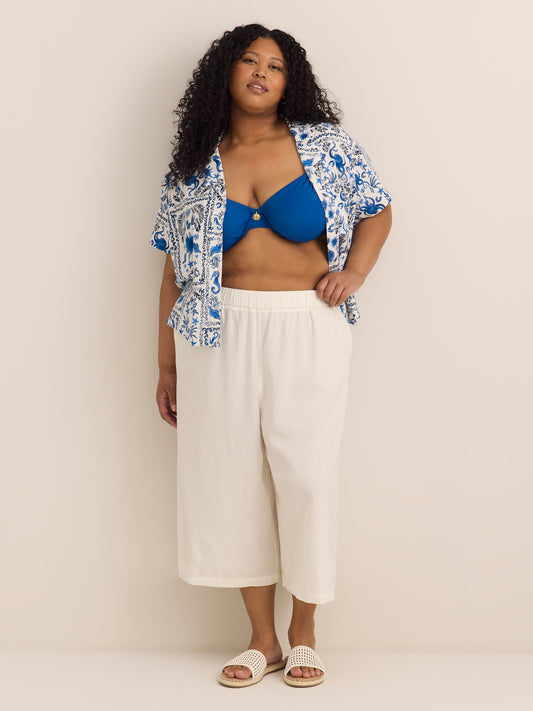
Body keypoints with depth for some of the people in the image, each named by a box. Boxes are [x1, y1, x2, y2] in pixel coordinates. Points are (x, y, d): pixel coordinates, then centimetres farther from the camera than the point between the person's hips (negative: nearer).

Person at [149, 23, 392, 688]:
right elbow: (174, 271, 10)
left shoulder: (325, 146, 4)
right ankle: (262, 638, 19)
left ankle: (304, 632, 20)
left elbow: (377, 212, 16)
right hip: (220, 335, 2)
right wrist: (167, 365, 9)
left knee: (305, 476, 1)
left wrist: (353, 271, -3)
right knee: (234, 477, 4)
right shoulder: (192, 168, 8)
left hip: (307, 333, -1)